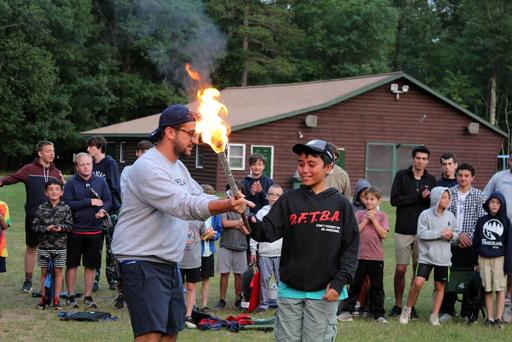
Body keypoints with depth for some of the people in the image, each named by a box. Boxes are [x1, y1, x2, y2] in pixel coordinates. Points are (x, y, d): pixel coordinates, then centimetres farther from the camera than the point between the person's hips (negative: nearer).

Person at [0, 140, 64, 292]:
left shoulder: (56, 173, 10)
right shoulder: (30, 169, 0)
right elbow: (14, 177, -12)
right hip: (33, 216, -2)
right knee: (31, 247, 6)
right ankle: (28, 281, 15)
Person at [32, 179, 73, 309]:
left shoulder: (65, 208, 0)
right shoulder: (42, 208, 0)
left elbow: (69, 225, -1)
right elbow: (35, 225, -1)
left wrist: (61, 227, -20)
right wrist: (46, 228, -17)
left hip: (60, 246, -1)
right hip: (44, 245, 1)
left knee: (58, 271, 2)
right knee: (44, 272, 8)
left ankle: (56, 299, 8)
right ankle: (43, 297, 17)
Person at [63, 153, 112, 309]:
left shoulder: (100, 182, 5)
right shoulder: (71, 183, -4)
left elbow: (109, 200, 6)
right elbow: (66, 204, -13)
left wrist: (103, 210, -16)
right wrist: (89, 202, -16)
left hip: (94, 230, 3)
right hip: (75, 230, -3)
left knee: (91, 265, 9)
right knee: (72, 264, 4)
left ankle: (88, 296, 18)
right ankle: (70, 296, 13)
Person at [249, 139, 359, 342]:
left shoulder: (340, 204, -1)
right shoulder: (289, 200, 2)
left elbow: (351, 247, -2)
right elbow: (268, 231, -8)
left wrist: (340, 282, -10)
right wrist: (252, 225, -30)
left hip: (324, 293, -2)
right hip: (290, 289, 2)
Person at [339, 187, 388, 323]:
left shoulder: (382, 216, 4)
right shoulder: (359, 214, 5)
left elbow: (384, 234, -8)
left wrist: (373, 220, -11)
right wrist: (366, 220, -10)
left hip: (377, 256, 0)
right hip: (360, 255, 0)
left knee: (377, 286, 6)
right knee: (355, 284, 4)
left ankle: (378, 313, 13)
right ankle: (347, 310, 9)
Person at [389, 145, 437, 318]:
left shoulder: (431, 180, 9)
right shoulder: (401, 176, 1)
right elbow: (394, 200, -8)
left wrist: (431, 199, -14)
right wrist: (418, 197, -13)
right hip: (403, 231, -2)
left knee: (419, 270, 4)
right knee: (400, 269, -1)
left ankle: (412, 305, 13)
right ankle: (397, 305, 11)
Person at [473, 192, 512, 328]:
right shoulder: (481, 221, 7)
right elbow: (476, 241, 9)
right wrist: (475, 261, 4)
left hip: (499, 259, -2)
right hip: (484, 259, 2)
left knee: (500, 289, -3)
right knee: (487, 290, 3)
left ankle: (499, 318, -2)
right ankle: (490, 318, 8)